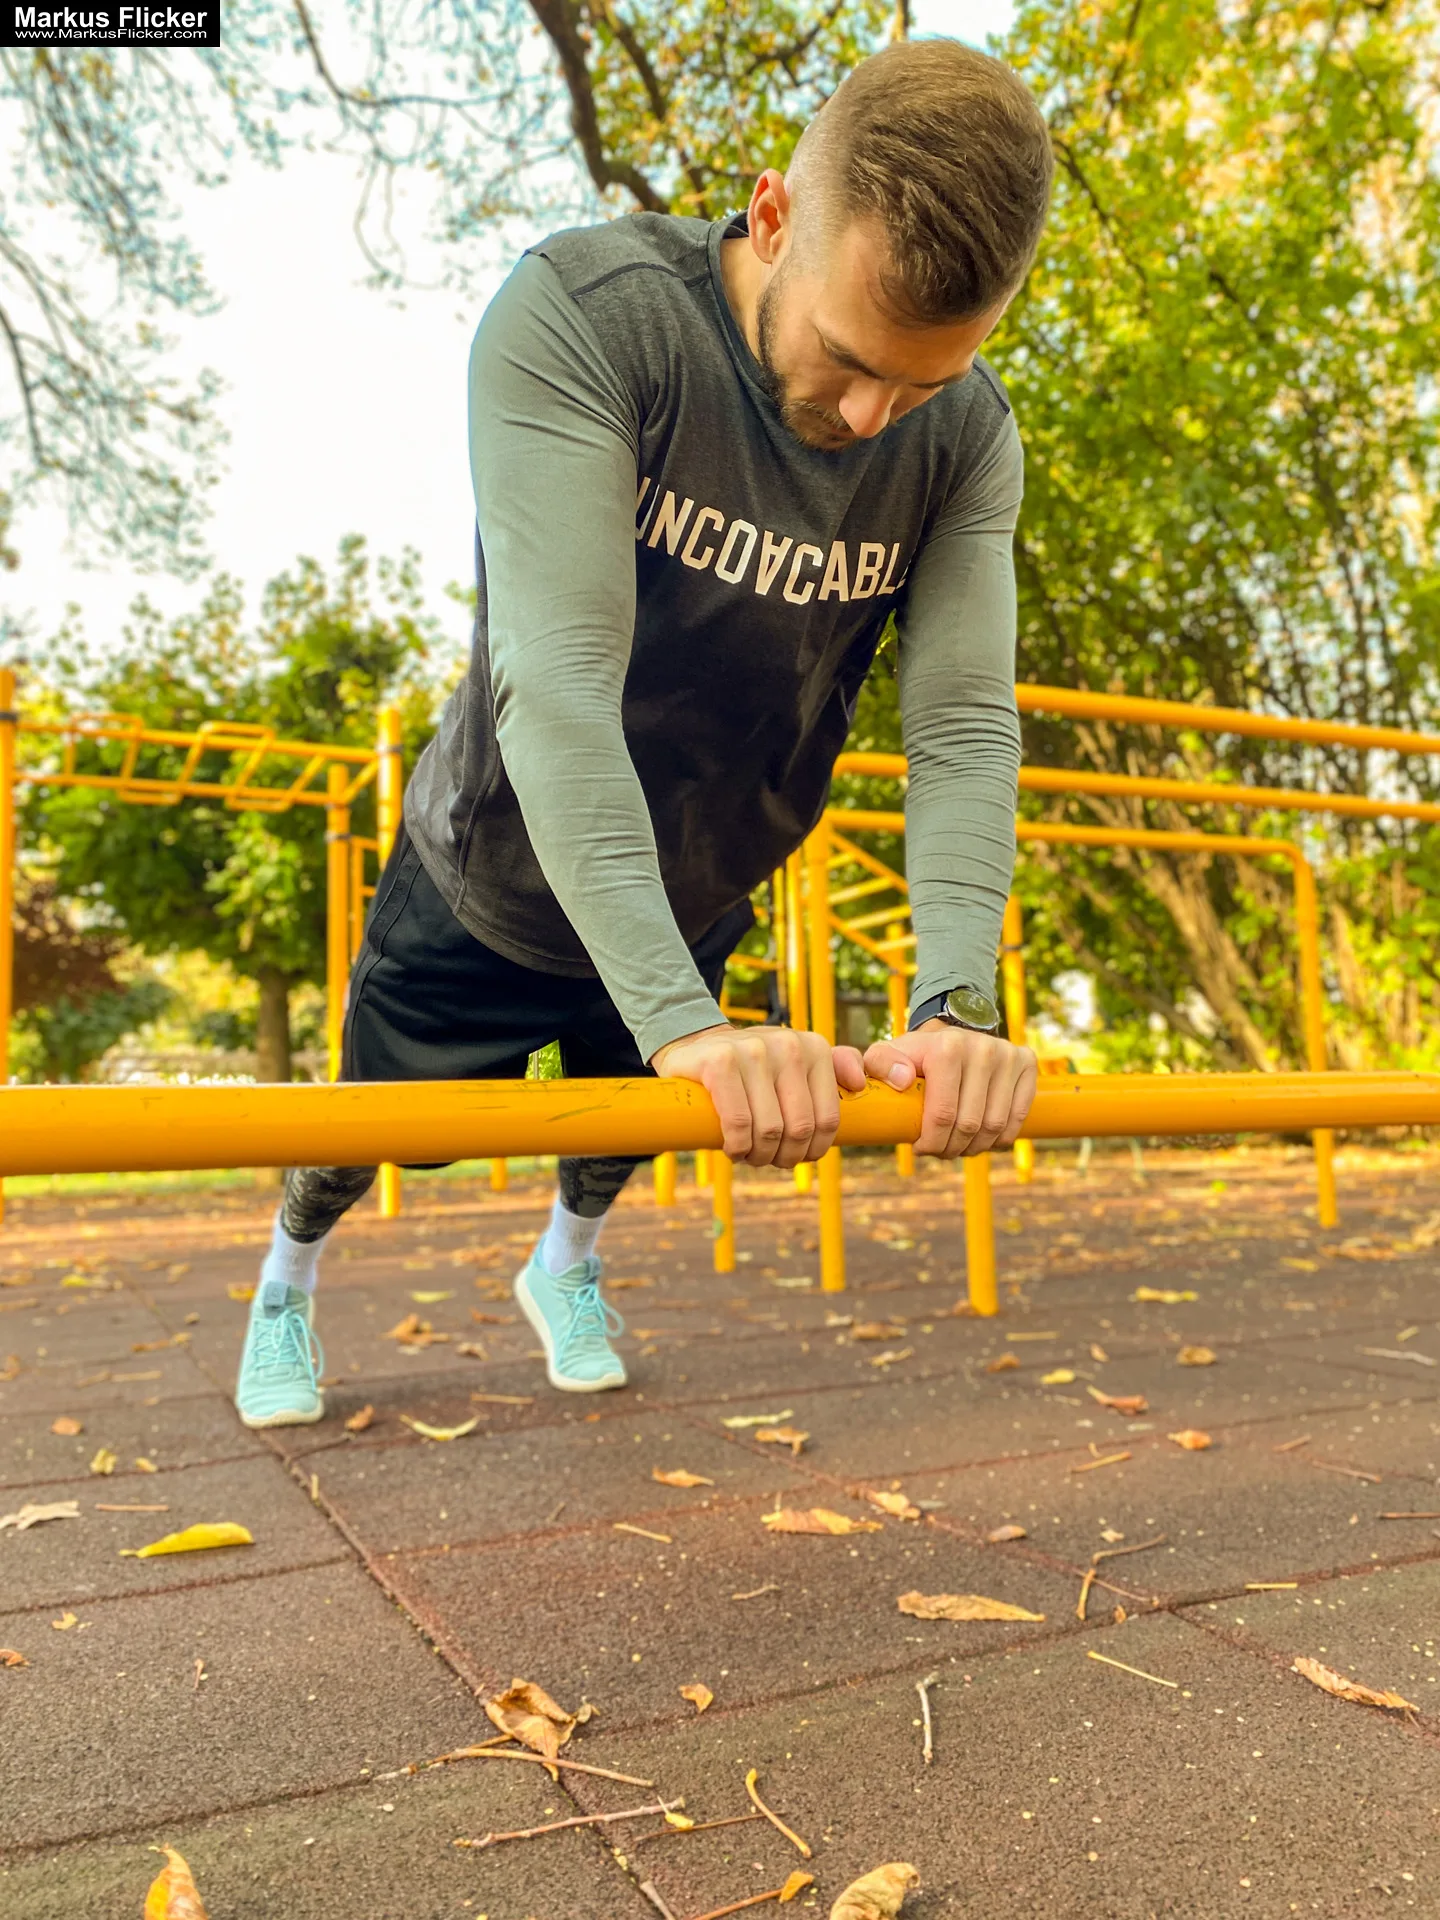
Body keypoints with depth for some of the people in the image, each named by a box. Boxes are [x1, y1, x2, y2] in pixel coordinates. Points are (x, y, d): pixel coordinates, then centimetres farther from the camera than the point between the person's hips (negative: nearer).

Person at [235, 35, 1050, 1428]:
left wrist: (958, 1001, -41)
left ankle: (565, 1265, 61)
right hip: (491, 881, -2)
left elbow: (962, 726, -24)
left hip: (693, 907, 3)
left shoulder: (969, 440, -18)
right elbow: (558, 679, -40)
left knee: (620, 1134, 25)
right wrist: (684, 1020, -48)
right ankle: (287, 1281, 54)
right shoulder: (581, 315, -30)